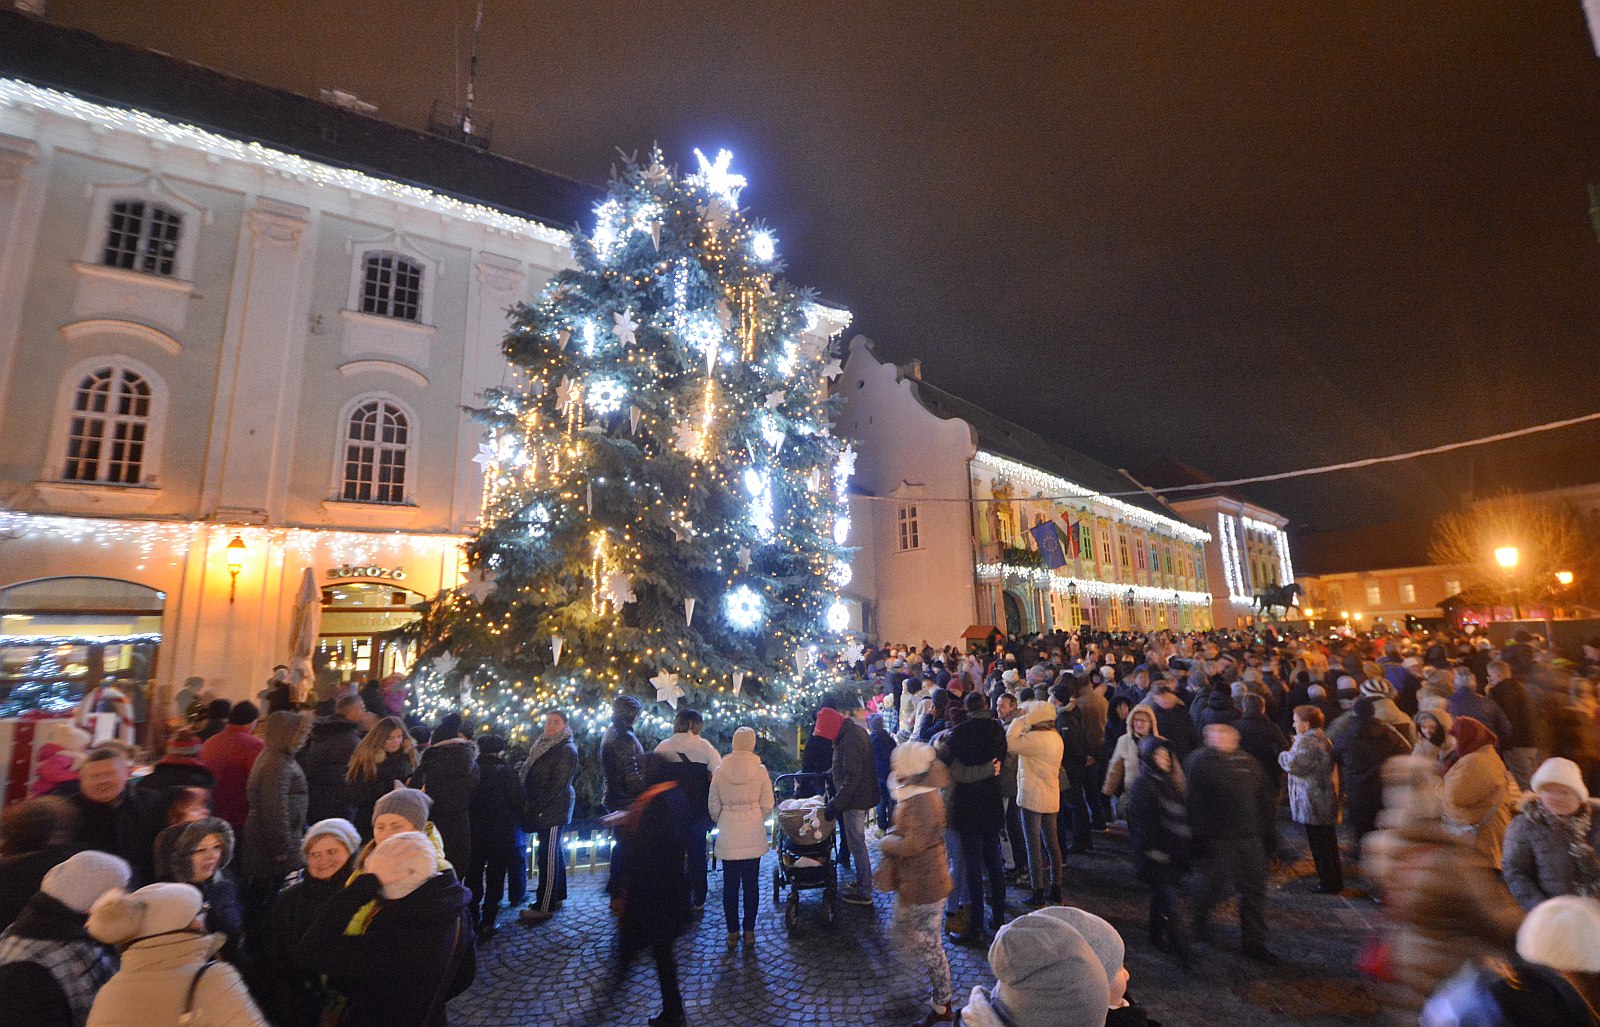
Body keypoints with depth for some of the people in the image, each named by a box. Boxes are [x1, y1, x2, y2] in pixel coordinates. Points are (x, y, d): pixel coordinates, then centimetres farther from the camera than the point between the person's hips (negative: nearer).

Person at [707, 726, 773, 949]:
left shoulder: (720, 772, -7)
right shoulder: (760, 771, -9)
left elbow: (713, 806, 0)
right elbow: (767, 805, -3)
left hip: (728, 837, 0)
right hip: (753, 836, 0)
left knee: (730, 884, 12)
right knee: (751, 884, 12)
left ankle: (733, 932, 18)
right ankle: (749, 932, 19)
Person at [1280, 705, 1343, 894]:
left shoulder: (1306, 741, -20)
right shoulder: (1323, 739, 11)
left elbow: (1294, 765, -30)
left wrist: (1283, 756, -8)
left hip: (1313, 803, -10)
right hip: (1327, 798, 10)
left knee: (1320, 845, 2)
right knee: (1328, 843, 19)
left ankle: (1328, 883, 10)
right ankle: (1335, 880, 29)